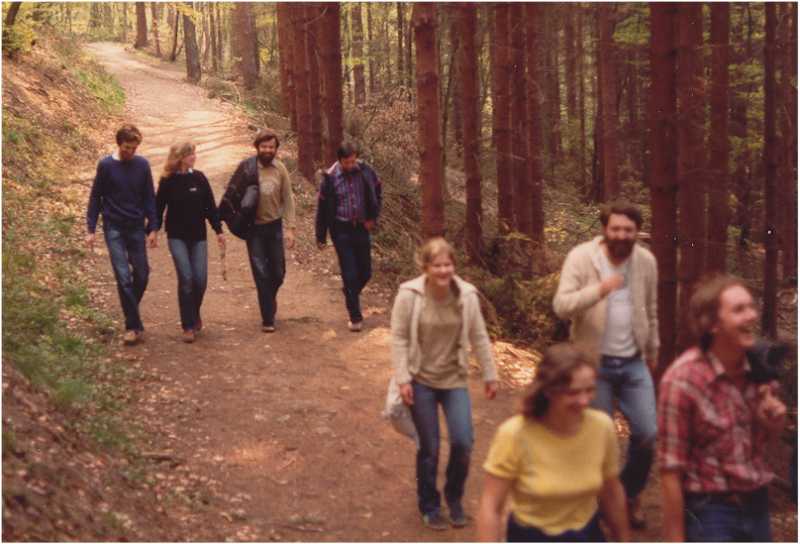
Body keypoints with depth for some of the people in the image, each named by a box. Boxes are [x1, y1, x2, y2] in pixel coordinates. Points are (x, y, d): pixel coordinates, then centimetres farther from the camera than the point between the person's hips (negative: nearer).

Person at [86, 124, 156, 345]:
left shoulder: (142, 165, 0)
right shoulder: (106, 165, -5)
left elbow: (149, 198, 6)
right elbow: (95, 197, 1)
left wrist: (152, 228, 2)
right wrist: (90, 229, -2)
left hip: (136, 228, 2)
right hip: (114, 229, -2)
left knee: (141, 275, 4)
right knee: (123, 277, -7)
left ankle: (131, 313, 29)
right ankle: (134, 327, -2)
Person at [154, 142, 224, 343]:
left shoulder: (199, 178, 1)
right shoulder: (168, 181, -4)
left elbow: (210, 206, 5)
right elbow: (159, 207, 2)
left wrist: (219, 230, 4)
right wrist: (154, 230, -1)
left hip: (198, 237, 2)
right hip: (177, 237, -2)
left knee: (200, 279, -2)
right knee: (186, 279, -9)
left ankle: (195, 313, 26)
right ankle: (188, 326, 0)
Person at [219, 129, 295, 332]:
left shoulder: (280, 169, -3)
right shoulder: (246, 168, -10)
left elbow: (288, 199, 1)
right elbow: (233, 194, -6)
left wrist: (290, 228, -4)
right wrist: (225, 218, -13)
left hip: (274, 226, 3)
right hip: (254, 228, -2)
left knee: (278, 273, 9)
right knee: (261, 274, -1)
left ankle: (269, 301, 40)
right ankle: (268, 319, 8)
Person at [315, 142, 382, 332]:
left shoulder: (366, 171, -7)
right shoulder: (330, 177, -12)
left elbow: (377, 193, 11)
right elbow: (322, 208, -3)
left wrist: (373, 217, 2)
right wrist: (321, 237, 0)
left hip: (361, 227, 3)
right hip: (341, 230, -3)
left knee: (365, 272, 11)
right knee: (350, 274, -2)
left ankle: (350, 293, 42)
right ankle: (355, 317, 8)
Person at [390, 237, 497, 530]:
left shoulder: (467, 295, -8)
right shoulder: (410, 295, -15)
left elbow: (479, 338, 2)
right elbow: (399, 338, -10)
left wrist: (490, 375, 6)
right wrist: (403, 379, -14)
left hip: (454, 379, 2)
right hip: (421, 381, -2)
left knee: (463, 443, -8)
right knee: (429, 448, 4)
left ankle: (454, 497, 21)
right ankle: (429, 506, 28)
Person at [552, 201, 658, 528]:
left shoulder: (646, 261, 0)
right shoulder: (581, 257, -13)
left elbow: (650, 310, 13)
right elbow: (561, 306, -22)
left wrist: (653, 349, 20)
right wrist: (599, 290, -36)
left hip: (633, 363, 4)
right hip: (594, 363, -3)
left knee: (647, 434, 3)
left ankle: (630, 495, 28)